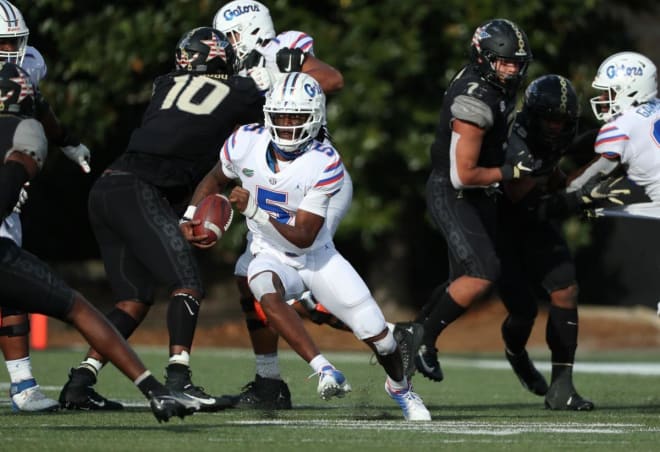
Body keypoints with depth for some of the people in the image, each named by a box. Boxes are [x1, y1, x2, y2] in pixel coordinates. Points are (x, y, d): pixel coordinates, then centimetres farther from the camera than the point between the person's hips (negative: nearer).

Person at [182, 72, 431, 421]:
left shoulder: (324, 164, -25)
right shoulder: (246, 143, -15)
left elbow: (303, 237, -27)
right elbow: (215, 180, 8)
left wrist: (254, 210, -36)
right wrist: (191, 216, -8)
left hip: (317, 257, -1)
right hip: (272, 257, 1)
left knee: (376, 334, -3)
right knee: (267, 294, -38)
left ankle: (400, 388, 31)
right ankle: (324, 371, -36)